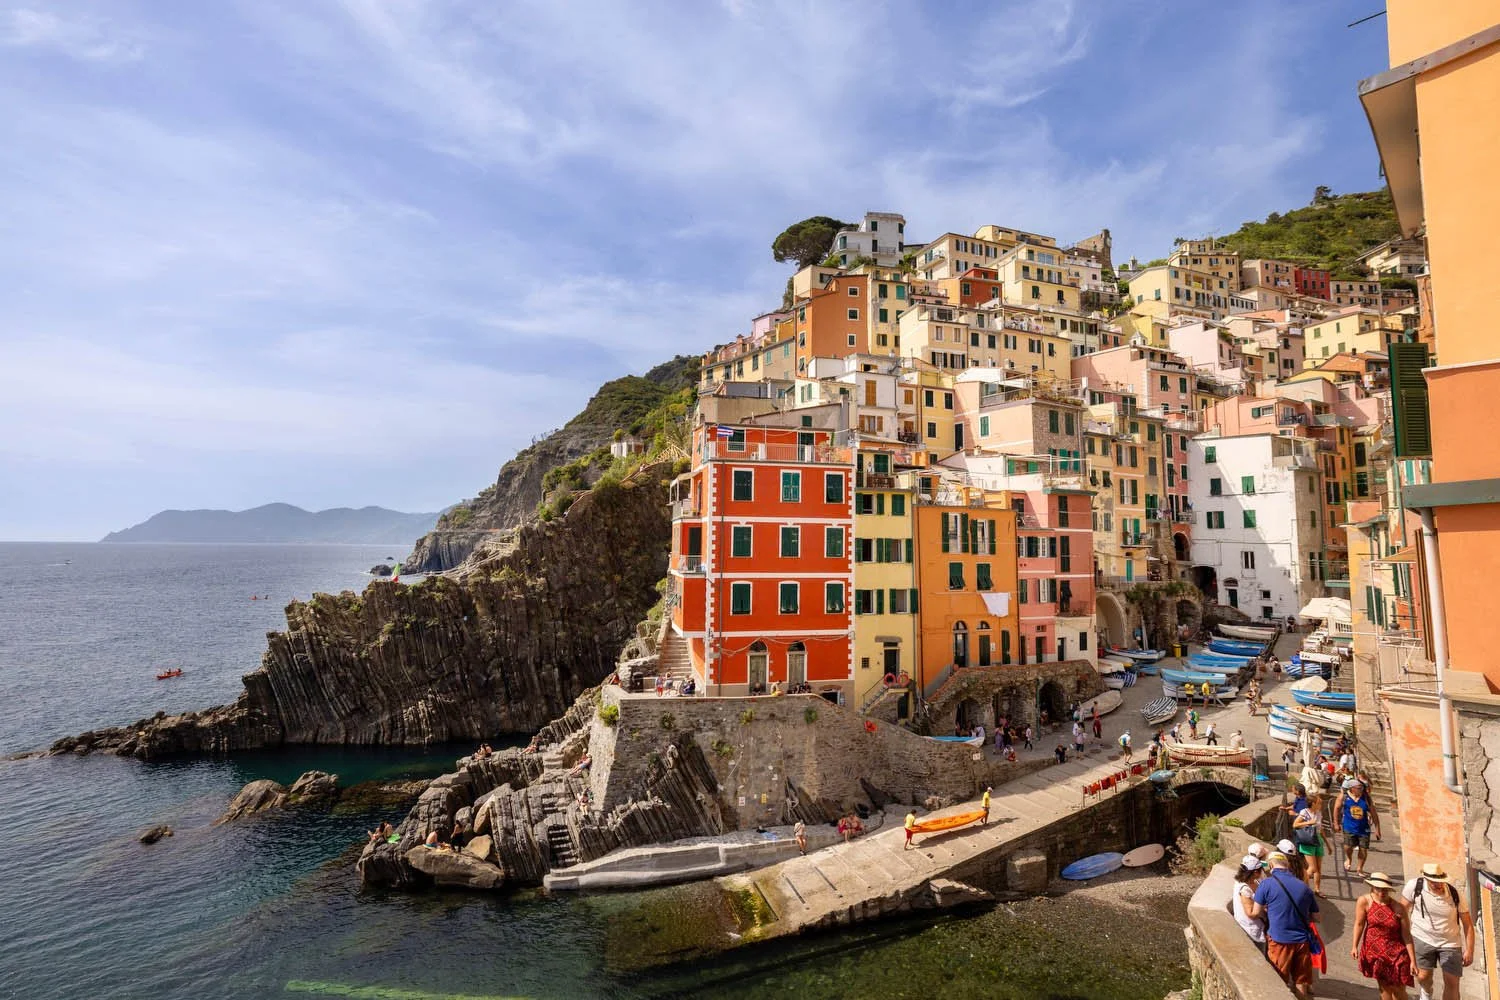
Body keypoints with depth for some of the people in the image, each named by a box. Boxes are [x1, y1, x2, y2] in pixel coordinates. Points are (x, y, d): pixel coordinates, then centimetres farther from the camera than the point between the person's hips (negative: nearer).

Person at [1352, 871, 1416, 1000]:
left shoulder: (1398, 908, -15)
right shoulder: (1364, 901, -13)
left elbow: (1407, 936, -9)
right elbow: (1359, 924, -8)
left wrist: (1413, 961, -8)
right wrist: (1355, 946, -10)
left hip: (1396, 952, -1)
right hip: (1374, 951, 1)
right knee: (1384, 987, 13)